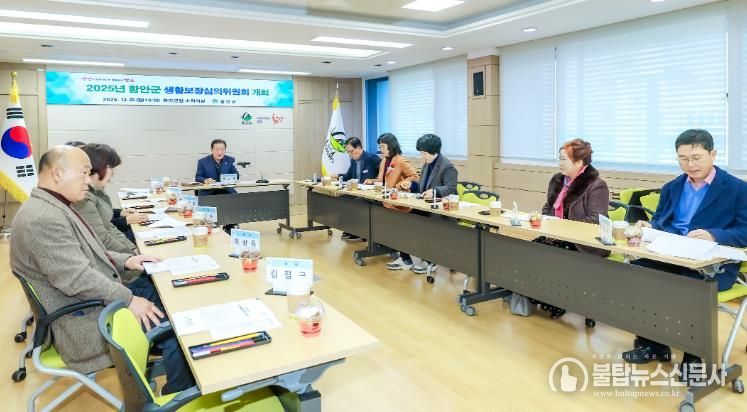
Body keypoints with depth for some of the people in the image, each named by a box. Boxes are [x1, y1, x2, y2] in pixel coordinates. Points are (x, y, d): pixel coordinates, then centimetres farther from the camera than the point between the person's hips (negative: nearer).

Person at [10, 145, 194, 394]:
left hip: (95, 300, 11)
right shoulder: (42, 218, -25)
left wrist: (124, 260, 3)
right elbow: (77, 278, -28)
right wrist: (129, 300, -21)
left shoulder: (55, 207, 9)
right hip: (84, 322, -11)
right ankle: (180, 397, 8)